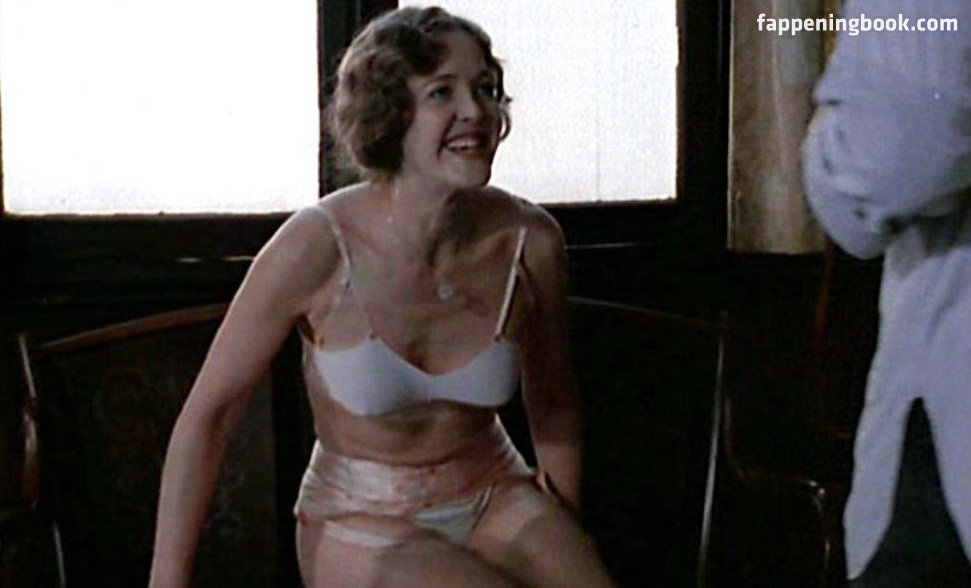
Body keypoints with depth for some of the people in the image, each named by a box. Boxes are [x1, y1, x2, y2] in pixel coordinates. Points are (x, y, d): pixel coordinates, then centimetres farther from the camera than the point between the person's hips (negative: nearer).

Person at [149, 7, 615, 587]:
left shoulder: (531, 241, -12)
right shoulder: (316, 247, -22)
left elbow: (553, 406, 5)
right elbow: (208, 414, -13)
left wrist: (567, 539, 15)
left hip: (496, 499, 4)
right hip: (364, 529, -3)